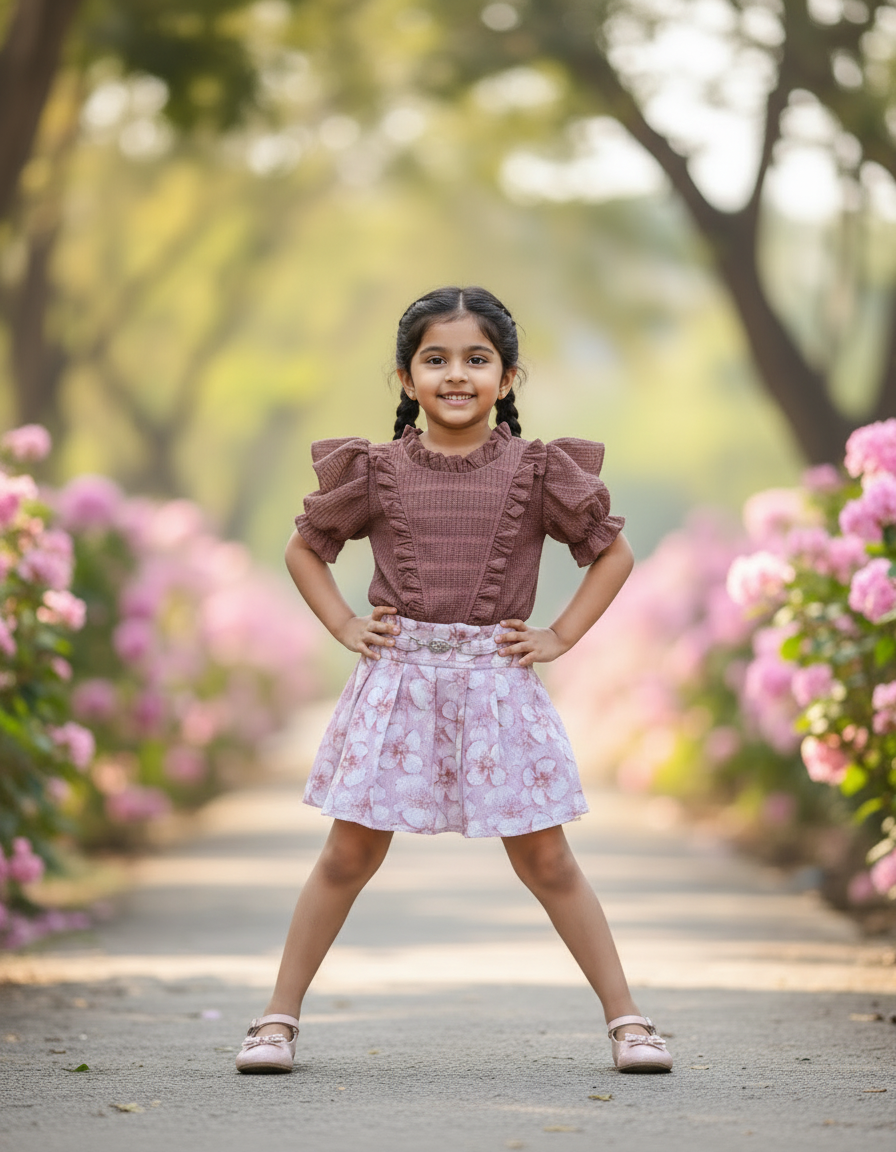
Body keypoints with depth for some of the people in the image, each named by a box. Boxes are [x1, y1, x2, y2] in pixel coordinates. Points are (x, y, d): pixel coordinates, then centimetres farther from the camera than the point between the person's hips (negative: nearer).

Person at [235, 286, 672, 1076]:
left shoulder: (537, 472, 0)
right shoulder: (377, 472, 2)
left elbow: (614, 551, 10)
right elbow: (304, 549, 16)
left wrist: (560, 636, 2)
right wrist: (345, 627, 4)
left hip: (497, 683, 0)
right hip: (397, 678, 0)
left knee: (545, 860, 3)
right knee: (350, 855, 3)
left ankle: (627, 1018, 10)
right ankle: (280, 1017, 12)